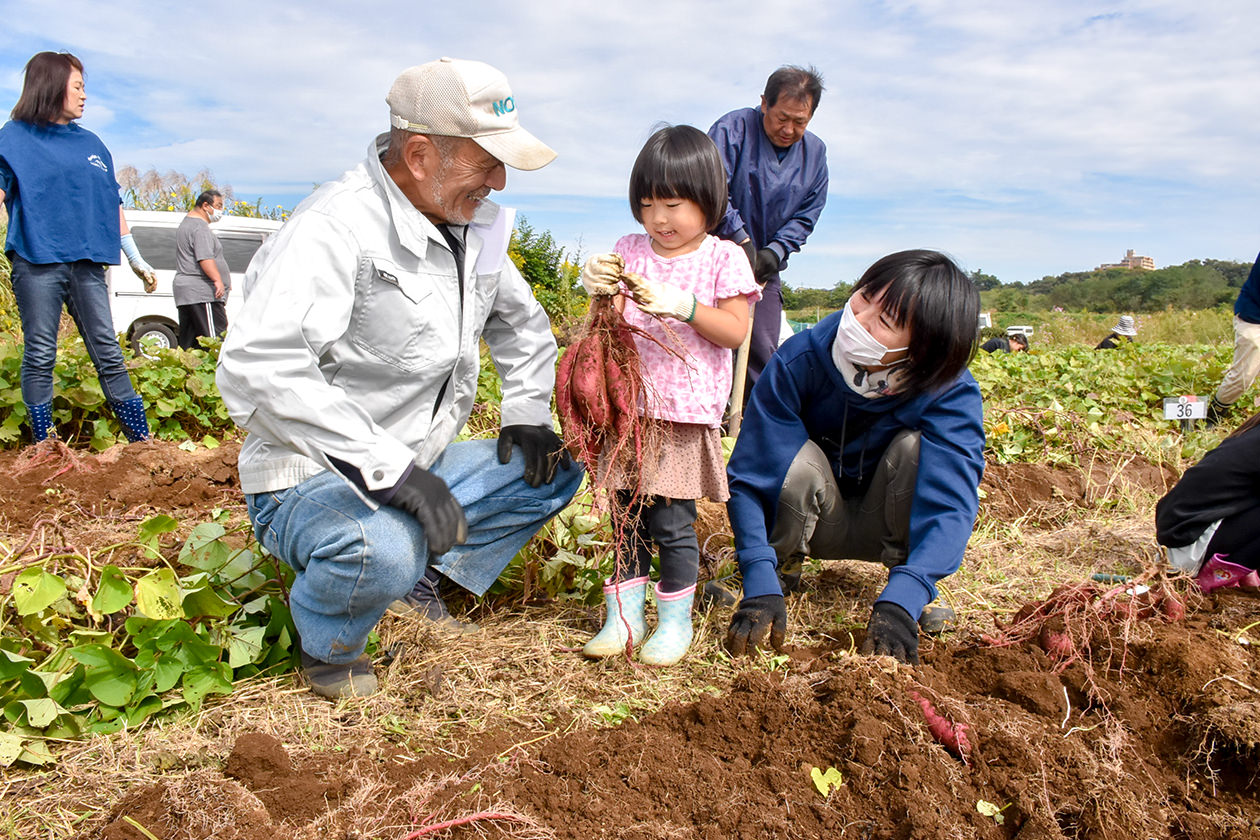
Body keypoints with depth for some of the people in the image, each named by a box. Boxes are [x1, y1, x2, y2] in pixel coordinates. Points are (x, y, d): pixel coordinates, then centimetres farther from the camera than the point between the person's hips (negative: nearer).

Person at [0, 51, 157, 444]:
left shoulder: (91, 143, 18)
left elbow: (112, 204, 21)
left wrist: (137, 261, 19)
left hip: (87, 262, 4)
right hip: (37, 260, -3)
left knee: (108, 353, 2)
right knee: (39, 356, 0)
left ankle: (143, 440, 2)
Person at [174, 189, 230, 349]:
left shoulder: (186, 223, 27)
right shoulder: (200, 226, -9)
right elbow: (205, 258, -22)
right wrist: (218, 280, -29)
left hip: (184, 293, 11)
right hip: (202, 293, -11)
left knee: (187, 344, 8)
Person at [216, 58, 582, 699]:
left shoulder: (472, 226, 4)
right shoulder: (337, 226, -23)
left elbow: (522, 322, 21)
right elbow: (257, 368, -36)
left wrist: (526, 414, 5)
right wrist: (392, 469, -37)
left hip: (415, 465, 8)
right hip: (310, 477, -8)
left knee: (553, 471, 2)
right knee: (381, 552, -38)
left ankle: (422, 577, 6)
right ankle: (325, 645, -2)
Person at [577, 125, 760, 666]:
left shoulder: (722, 259, -1)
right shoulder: (631, 251, 9)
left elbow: (734, 332, -8)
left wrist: (683, 306, -21)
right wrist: (600, 290, -15)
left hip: (686, 413, -4)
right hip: (631, 404, 4)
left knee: (671, 521, -2)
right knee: (629, 517, 10)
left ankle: (675, 620, 17)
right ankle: (624, 617, 22)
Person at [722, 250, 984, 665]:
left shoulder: (952, 393, -26)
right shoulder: (800, 360, -27)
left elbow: (951, 500, -36)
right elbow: (749, 478, -28)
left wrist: (900, 602, -51)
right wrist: (760, 585, -39)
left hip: (891, 525, 1)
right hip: (815, 523, 0)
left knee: (916, 447, -29)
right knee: (801, 458, -32)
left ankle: (912, 593, -9)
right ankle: (781, 570, -4)